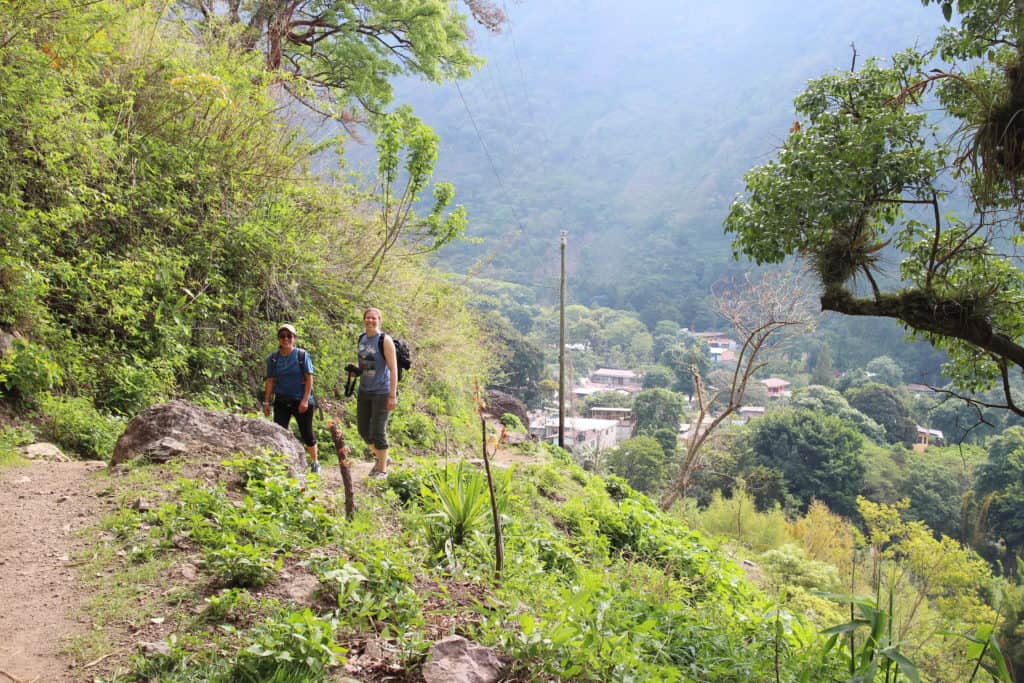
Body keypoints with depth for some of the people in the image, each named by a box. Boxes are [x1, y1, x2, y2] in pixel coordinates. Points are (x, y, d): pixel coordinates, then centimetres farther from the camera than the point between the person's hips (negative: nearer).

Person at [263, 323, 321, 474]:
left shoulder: (302, 355, -6)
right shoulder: (273, 358, 2)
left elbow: (309, 379, -7)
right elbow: (270, 381, 5)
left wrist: (305, 400, -14)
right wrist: (266, 402, 1)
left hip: (301, 401, -2)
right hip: (282, 401, 2)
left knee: (307, 433, 7)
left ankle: (315, 462, 26)